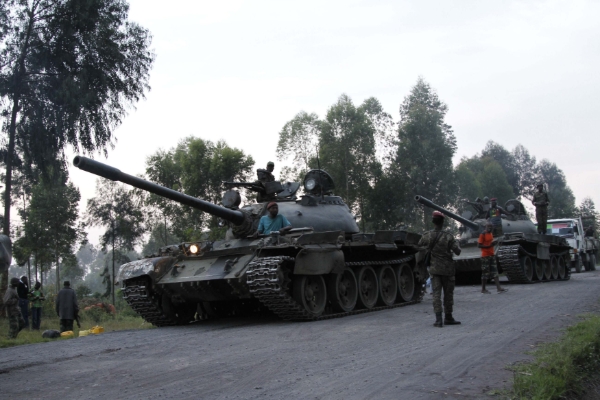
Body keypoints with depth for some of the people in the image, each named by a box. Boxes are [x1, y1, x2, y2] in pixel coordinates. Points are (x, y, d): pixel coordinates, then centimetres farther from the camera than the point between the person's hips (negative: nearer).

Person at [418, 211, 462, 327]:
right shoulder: (448, 236, -12)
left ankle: (438, 319, -6)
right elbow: (457, 252, -11)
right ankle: (448, 318, 21)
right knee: (448, 293, 11)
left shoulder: (427, 236, -6)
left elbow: (419, 245, 10)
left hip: (434, 269, 1)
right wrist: (456, 243, 8)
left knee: (436, 293, 2)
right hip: (447, 269, -1)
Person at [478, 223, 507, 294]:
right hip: (485, 256, -8)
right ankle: (483, 289, 8)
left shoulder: (491, 234, 13)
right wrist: (488, 246, -25)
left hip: (492, 255, 8)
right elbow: (479, 245, -16)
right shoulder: (483, 234, -11)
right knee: (485, 272, -1)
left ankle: (498, 288, 1)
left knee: (495, 272, 3)